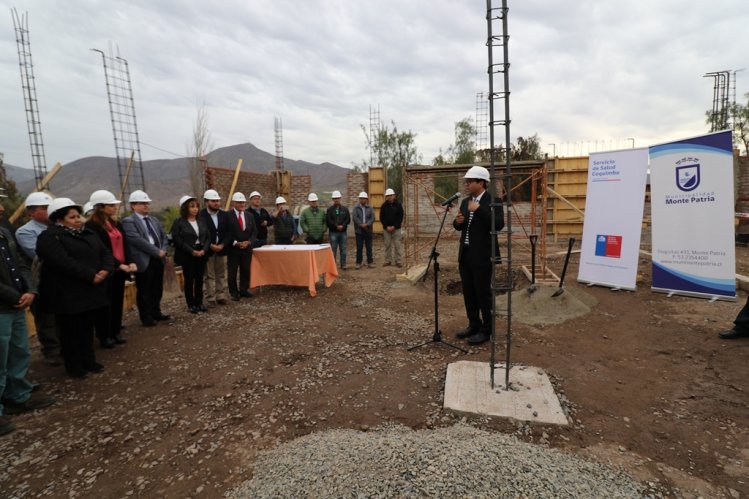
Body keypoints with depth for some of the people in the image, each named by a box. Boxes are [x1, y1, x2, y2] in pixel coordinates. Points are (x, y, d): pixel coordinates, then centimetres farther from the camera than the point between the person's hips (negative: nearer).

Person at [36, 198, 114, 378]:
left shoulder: (88, 234, 12)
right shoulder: (49, 237, -11)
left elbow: (105, 253, 6)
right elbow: (64, 263, -24)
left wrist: (105, 270, -13)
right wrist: (91, 275, -23)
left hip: (91, 292, 7)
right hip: (68, 295, -6)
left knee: (87, 328, 16)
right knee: (72, 331, 5)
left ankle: (89, 361, 28)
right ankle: (75, 367, 19)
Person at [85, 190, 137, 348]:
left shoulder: (116, 224, 13)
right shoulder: (91, 226, -10)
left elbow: (124, 245, 8)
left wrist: (130, 262, -7)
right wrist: (119, 265, -20)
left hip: (120, 269, 7)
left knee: (118, 301, 12)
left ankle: (116, 332, 23)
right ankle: (104, 336, 15)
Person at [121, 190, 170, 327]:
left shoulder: (155, 221, 16)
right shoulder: (128, 221, -7)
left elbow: (164, 237, 16)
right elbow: (137, 240, -19)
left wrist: (163, 250, -3)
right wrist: (157, 251, -17)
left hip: (158, 259, 7)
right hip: (143, 261, -7)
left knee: (157, 289, 15)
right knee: (144, 291, 5)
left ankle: (156, 312, 29)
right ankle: (146, 317, 17)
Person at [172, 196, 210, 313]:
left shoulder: (201, 221, 9)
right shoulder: (178, 222, -6)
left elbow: (208, 236, 7)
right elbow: (177, 240, -13)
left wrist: (204, 249, -9)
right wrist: (191, 251, -18)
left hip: (201, 254, 4)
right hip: (187, 256, -4)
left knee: (199, 280, 9)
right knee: (189, 280, 4)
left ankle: (199, 303, 20)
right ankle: (191, 305, 14)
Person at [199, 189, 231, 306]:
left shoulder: (225, 215, 6)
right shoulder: (200, 215, -9)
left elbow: (229, 232, 4)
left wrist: (222, 245, -9)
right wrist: (210, 246, -16)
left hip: (222, 249, 5)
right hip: (208, 250, -4)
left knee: (221, 275, 10)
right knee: (209, 276, 3)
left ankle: (221, 297, 18)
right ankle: (210, 299, 9)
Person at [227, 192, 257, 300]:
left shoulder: (249, 216, 10)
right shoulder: (228, 216, -7)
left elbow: (254, 231, 8)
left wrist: (248, 242, -8)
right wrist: (236, 243, -16)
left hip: (247, 248, 5)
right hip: (233, 248, -4)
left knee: (245, 270, 11)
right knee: (232, 272, 3)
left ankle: (244, 290, 23)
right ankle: (234, 292, 14)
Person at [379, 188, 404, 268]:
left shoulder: (398, 205, 0)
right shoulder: (384, 206, 3)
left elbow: (400, 217, -2)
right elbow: (381, 217, 2)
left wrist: (394, 226, -11)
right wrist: (387, 226, -10)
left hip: (396, 228, -1)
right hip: (386, 228, 1)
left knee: (397, 245, -2)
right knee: (387, 245, 5)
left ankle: (398, 261, 5)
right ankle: (388, 261, 13)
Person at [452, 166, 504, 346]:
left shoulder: (492, 201, -10)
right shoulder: (465, 201, 12)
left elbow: (499, 225, -23)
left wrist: (479, 209, -26)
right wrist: (458, 221, -5)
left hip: (482, 255, -7)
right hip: (465, 254, 7)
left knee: (483, 293, 2)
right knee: (468, 292, 14)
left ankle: (486, 330, 15)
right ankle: (474, 325, 28)